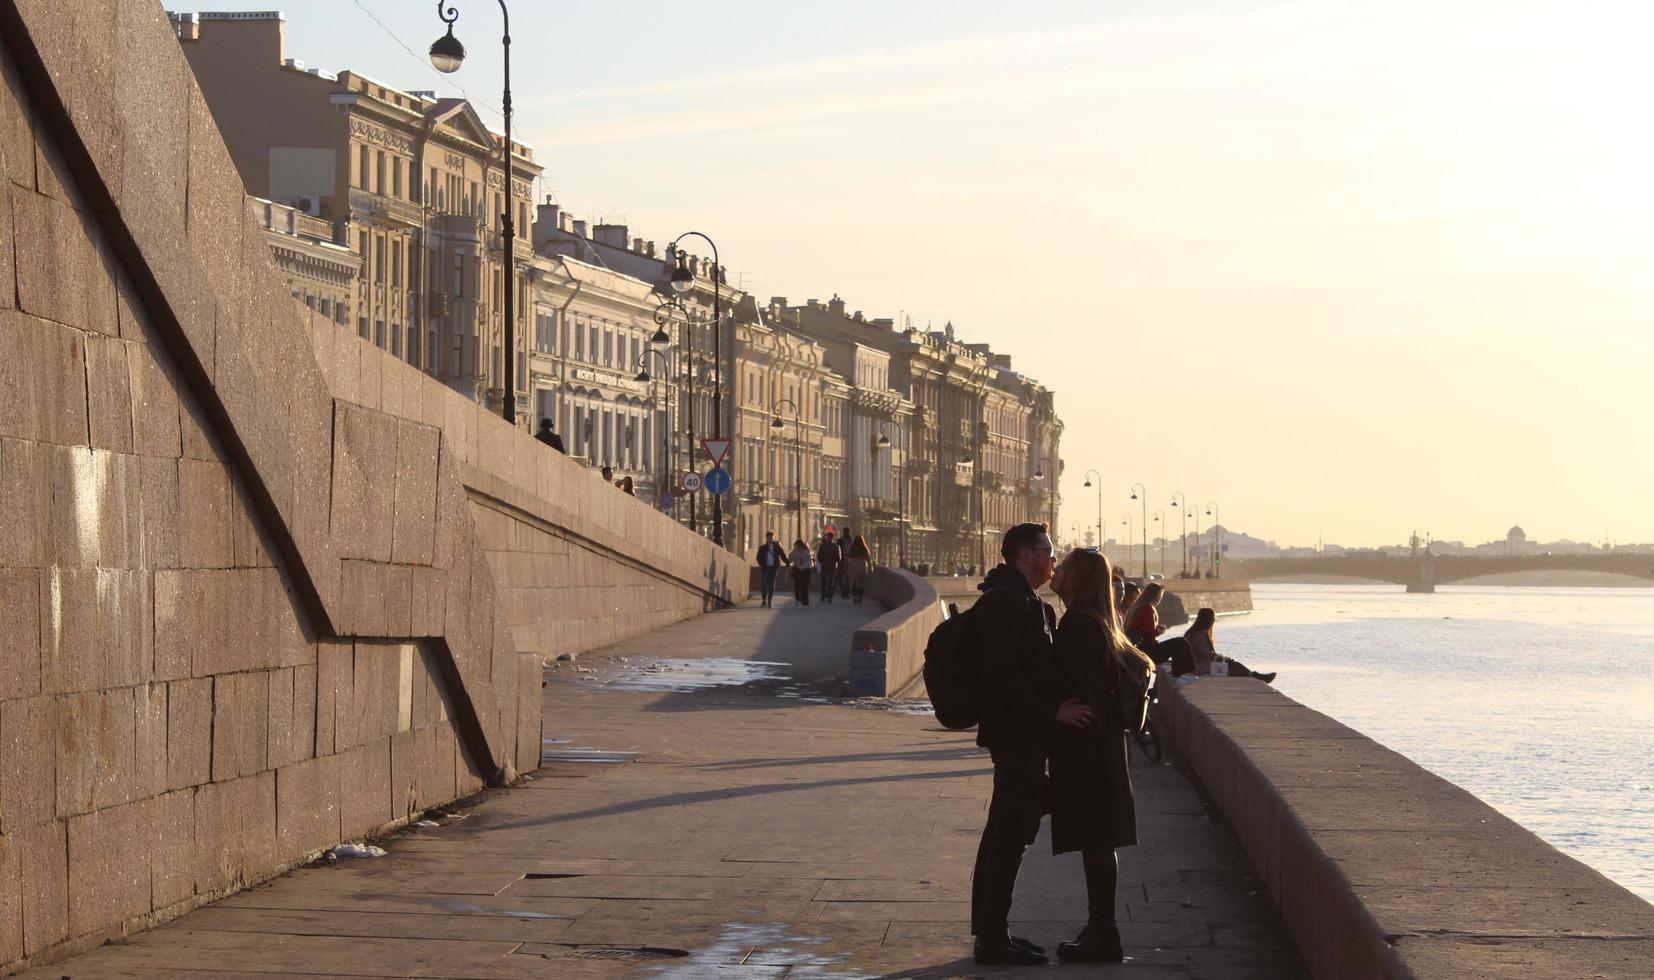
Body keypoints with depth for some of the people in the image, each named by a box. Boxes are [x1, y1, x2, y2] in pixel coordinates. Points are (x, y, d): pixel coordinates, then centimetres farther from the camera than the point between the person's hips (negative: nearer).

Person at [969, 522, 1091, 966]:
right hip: (1017, 732, -11)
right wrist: (1053, 710, -22)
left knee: (1004, 830, 16)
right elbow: (1007, 673, -24)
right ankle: (993, 939, -7)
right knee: (1011, 833, -9)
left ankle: (988, 930, 25)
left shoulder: (1018, 601, 18)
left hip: (1018, 733, 11)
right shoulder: (1005, 602, -16)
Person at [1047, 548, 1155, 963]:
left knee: (1095, 842, -6)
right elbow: (1139, 665, 20)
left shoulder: (1077, 625, -16)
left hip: (1084, 746, -10)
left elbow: (1075, 689, -22)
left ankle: (1102, 936, -3)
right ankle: (1099, 929, 18)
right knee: (1097, 842, 13)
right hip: (1098, 745, 10)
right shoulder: (1097, 623, 14)